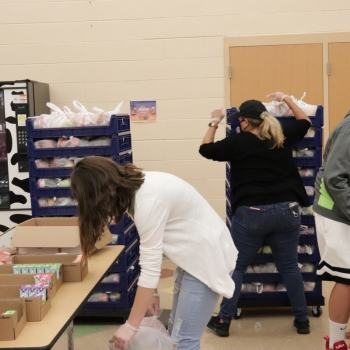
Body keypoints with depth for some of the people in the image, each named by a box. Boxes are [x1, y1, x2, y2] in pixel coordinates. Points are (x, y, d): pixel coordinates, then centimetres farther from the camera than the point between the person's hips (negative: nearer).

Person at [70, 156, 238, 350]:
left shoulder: (148, 199, -28)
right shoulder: (136, 189, 0)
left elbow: (151, 267, -26)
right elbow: (151, 251, 7)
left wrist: (130, 326, -21)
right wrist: (152, 291, 10)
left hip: (206, 257, -10)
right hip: (194, 254, 10)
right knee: (175, 329, 16)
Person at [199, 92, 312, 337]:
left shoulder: (238, 143, -5)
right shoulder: (283, 138, 6)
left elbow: (206, 149, 7)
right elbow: (305, 121, 24)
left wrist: (215, 122, 18)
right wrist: (286, 99, 33)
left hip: (251, 214, -3)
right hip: (286, 211, 3)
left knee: (236, 267, 11)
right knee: (289, 267, 15)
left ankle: (223, 322, 17)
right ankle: (302, 320, 23)